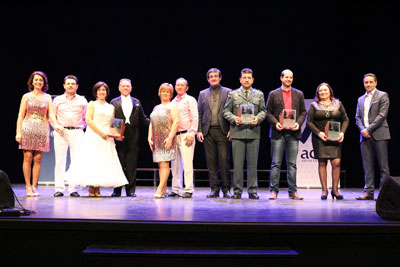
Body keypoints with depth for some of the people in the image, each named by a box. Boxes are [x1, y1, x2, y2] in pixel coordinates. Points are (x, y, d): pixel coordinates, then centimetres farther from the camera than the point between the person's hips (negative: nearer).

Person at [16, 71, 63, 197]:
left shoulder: (47, 97, 11)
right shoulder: (26, 96, 8)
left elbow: (51, 114, 3)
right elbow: (21, 115, 6)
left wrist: (56, 124, -17)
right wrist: (18, 132, -3)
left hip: (42, 129, 1)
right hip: (28, 128, -1)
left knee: (38, 159, 0)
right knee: (28, 157, -4)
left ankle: (34, 186, 7)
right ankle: (28, 186, 3)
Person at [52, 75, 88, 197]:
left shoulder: (82, 101, 11)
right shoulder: (57, 100, 12)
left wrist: (81, 127, 2)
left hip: (77, 132, 0)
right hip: (61, 132, 0)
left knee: (77, 160, -6)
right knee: (60, 160, -2)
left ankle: (74, 189, -1)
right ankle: (59, 189, 2)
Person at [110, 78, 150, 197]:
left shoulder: (137, 102, 15)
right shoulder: (114, 102, 10)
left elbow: (143, 119, 14)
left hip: (133, 138, 1)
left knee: (131, 165, 1)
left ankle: (131, 189, 7)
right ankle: (117, 189, 9)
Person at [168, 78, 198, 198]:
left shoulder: (190, 100, 3)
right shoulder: (173, 102, 20)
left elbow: (195, 118, -4)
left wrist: (191, 133, -13)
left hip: (186, 135, -6)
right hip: (174, 135, 6)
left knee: (187, 163, -9)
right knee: (175, 164, 6)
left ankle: (188, 190, -7)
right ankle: (176, 189, 13)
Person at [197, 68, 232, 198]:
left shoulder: (228, 92, 8)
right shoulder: (203, 94, 16)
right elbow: (199, 114, 12)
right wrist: (199, 131, 2)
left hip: (223, 131, -2)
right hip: (208, 132, 3)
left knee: (224, 160, -5)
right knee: (211, 161, 3)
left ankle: (226, 189, 4)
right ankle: (214, 189, 8)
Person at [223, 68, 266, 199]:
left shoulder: (259, 94, 14)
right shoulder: (233, 94, 10)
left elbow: (263, 111, 12)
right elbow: (226, 111, 8)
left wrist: (258, 119, -7)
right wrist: (234, 118, -10)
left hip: (253, 132, 1)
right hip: (237, 132, -1)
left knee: (252, 163, 2)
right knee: (237, 163, -1)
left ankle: (252, 190, 10)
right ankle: (237, 191, 7)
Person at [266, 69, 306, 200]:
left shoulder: (299, 94, 13)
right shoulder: (273, 94, 7)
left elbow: (303, 112, 11)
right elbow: (268, 112, 4)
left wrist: (298, 123, -7)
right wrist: (275, 123, -12)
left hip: (293, 132, 2)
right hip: (278, 132, -2)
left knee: (292, 164, 4)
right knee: (276, 164, -1)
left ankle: (292, 192, 9)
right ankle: (274, 191, 3)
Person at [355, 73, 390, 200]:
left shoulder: (382, 95, 2)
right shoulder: (361, 99, 20)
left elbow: (382, 115, -8)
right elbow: (358, 117, 15)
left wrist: (369, 129, -12)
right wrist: (362, 129, -4)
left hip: (379, 134, -5)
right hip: (365, 135, 5)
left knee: (383, 165, -3)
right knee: (367, 165, 4)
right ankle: (369, 192, 7)